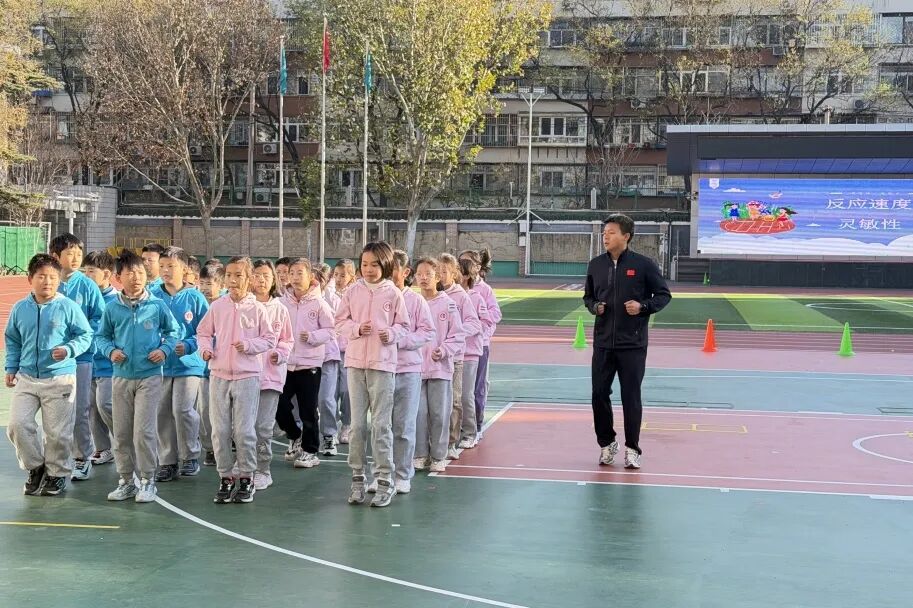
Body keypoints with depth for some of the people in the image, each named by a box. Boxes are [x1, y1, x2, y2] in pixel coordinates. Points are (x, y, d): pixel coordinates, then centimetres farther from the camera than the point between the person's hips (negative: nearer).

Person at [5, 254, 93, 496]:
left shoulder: (68, 307, -7)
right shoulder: (20, 309, 4)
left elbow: (85, 336, -2)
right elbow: (12, 341, 17)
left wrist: (68, 350, -18)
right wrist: (11, 368, 9)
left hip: (60, 378, -3)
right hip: (26, 378, 3)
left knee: (57, 432, 2)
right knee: (18, 424, -7)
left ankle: (57, 473, 24)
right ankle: (36, 467, 15)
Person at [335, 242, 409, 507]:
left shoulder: (393, 294, -1)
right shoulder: (352, 292, 5)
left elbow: (403, 325, 5)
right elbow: (340, 321, 8)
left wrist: (391, 333, -15)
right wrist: (356, 328, -10)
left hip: (383, 363, -2)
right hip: (355, 361, 2)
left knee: (381, 424, -1)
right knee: (357, 423, 8)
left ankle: (385, 480, 7)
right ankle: (357, 477, 18)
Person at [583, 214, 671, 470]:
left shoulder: (643, 264, -6)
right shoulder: (596, 265, 5)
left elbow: (664, 295, 1)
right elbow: (588, 296, 18)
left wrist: (643, 306, -15)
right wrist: (594, 307, -4)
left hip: (633, 345, -3)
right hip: (602, 343, 3)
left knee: (631, 396, 2)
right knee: (599, 393, 4)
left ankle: (632, 448, 16)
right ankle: (607, 443, 23)